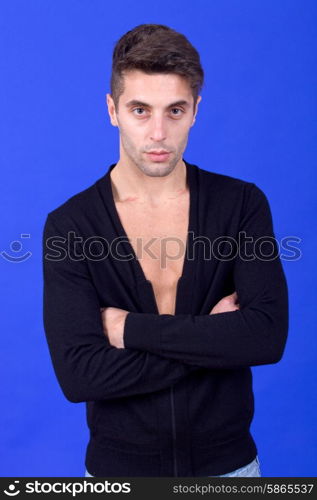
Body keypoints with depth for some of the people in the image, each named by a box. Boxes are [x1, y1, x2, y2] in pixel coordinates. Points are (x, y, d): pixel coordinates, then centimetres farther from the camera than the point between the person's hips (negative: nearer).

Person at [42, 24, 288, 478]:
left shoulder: (243, 204, -10)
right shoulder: (69, 226, -13)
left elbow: (269, 335, -20)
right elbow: (77, 376, -20)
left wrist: (131, 328, -21)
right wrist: (216, 338, -20)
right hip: (119, 466, -1)